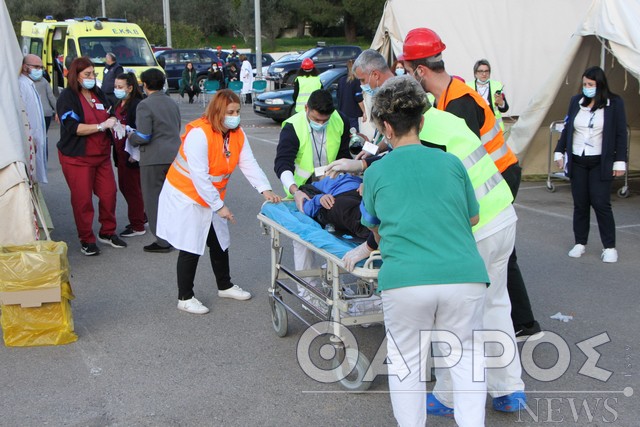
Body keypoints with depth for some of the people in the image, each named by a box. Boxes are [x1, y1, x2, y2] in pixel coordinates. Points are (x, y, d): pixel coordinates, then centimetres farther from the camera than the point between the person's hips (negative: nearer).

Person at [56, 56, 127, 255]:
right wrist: (101, 126, -23)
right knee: (82, 199, 0)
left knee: (109, 194, 5)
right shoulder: (67, 97, -8)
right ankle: (86, 240, 12)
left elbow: (109, 116, 24)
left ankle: (107, 232, 23)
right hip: (77, 157, -6)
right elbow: (72, 127, -19)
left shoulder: (98, 93, 11)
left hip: (102, 155, 6)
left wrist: (114, 123, 0)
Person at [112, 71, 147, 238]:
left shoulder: (137, 105, -16)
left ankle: (137, 226, 11)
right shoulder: (119, 104, 13)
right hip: (121, 153, 9)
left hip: (131, 155, -9)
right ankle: (141, 216, 32)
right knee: (124, 186, 17)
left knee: (132, 188, 0)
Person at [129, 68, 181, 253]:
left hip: (154, 158, -7)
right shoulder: (172, 103, 11)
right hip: (175, 155, 7)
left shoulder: (145, 105, -13)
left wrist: (131, 137, 1)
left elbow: (143, 137, -19)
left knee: (154, 200, 2)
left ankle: (163, 241, 5)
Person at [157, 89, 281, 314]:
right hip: (186, 196, -7)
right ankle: (185, 298, 12)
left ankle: (225, 286, 35)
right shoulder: (199, 133, -27)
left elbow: (249, 164, -9)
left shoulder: (237, 134, -3)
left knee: (220, 243, 16)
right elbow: (199, 176, -29)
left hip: (212, 196, 8)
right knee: (191, 249, -3)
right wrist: (219, 206, -26)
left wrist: (265, 190, -24)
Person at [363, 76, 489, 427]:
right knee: (466, 354, 21)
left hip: (405, 280, -1)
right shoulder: (451, 162, 13)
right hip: (464, 276, 2)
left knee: (406, 360, 18)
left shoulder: (375, 172, 11)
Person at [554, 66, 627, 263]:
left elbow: (621, 134, -3)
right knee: (580, 204, 7)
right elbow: (567, 128, 11)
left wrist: (620, 161, -7)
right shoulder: (576, 101, 4)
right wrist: (559, 151, 8)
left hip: (600, 162, -3)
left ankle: (609, 247, 4)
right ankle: (580, 243, 17)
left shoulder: (614, 103, -4)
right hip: (577, 161, 3)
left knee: (601, 203, -6)